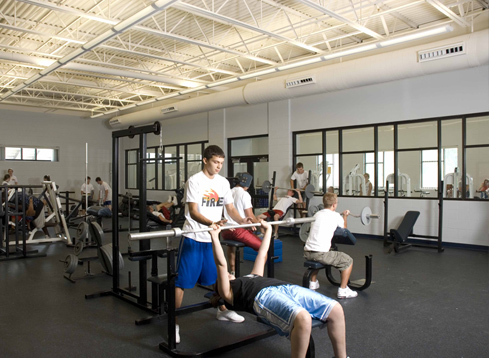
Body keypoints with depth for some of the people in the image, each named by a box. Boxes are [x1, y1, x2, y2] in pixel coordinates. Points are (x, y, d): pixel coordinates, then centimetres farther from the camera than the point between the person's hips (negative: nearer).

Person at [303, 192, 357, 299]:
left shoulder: (317, 214, 16)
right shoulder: (336, 216, -2)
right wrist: (345, 216, 35)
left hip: (307, 253, 7)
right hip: (320, 253, -7)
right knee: (348, 261, 9)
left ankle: (313, 283, 42)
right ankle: (343, 291, 12)